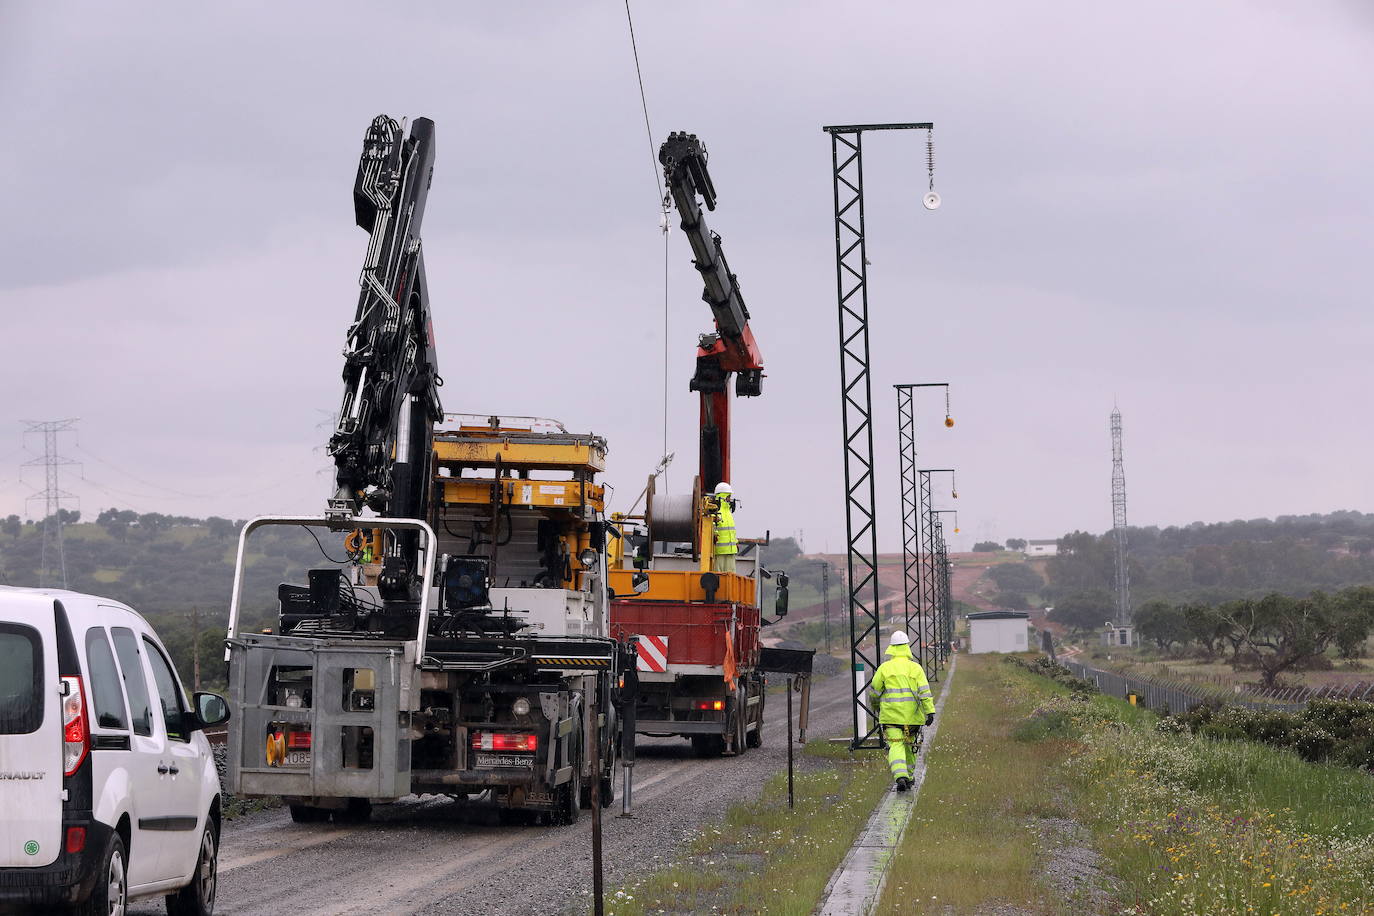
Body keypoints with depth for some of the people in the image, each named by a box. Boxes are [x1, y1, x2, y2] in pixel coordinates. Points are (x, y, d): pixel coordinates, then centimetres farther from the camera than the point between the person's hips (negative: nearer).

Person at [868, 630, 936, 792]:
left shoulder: (884, 668, 0)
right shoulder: (916, 668, 2)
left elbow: (874, 691, 8)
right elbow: (924, 691, -7)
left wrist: (876, 705, 28)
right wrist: (930, 711, -11)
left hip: (891, 716, -2)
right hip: (912, 716, 2)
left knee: (895, 746, -8)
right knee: (909, 746, 19)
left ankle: (900, 776, -29)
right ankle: (909, 776, 29)